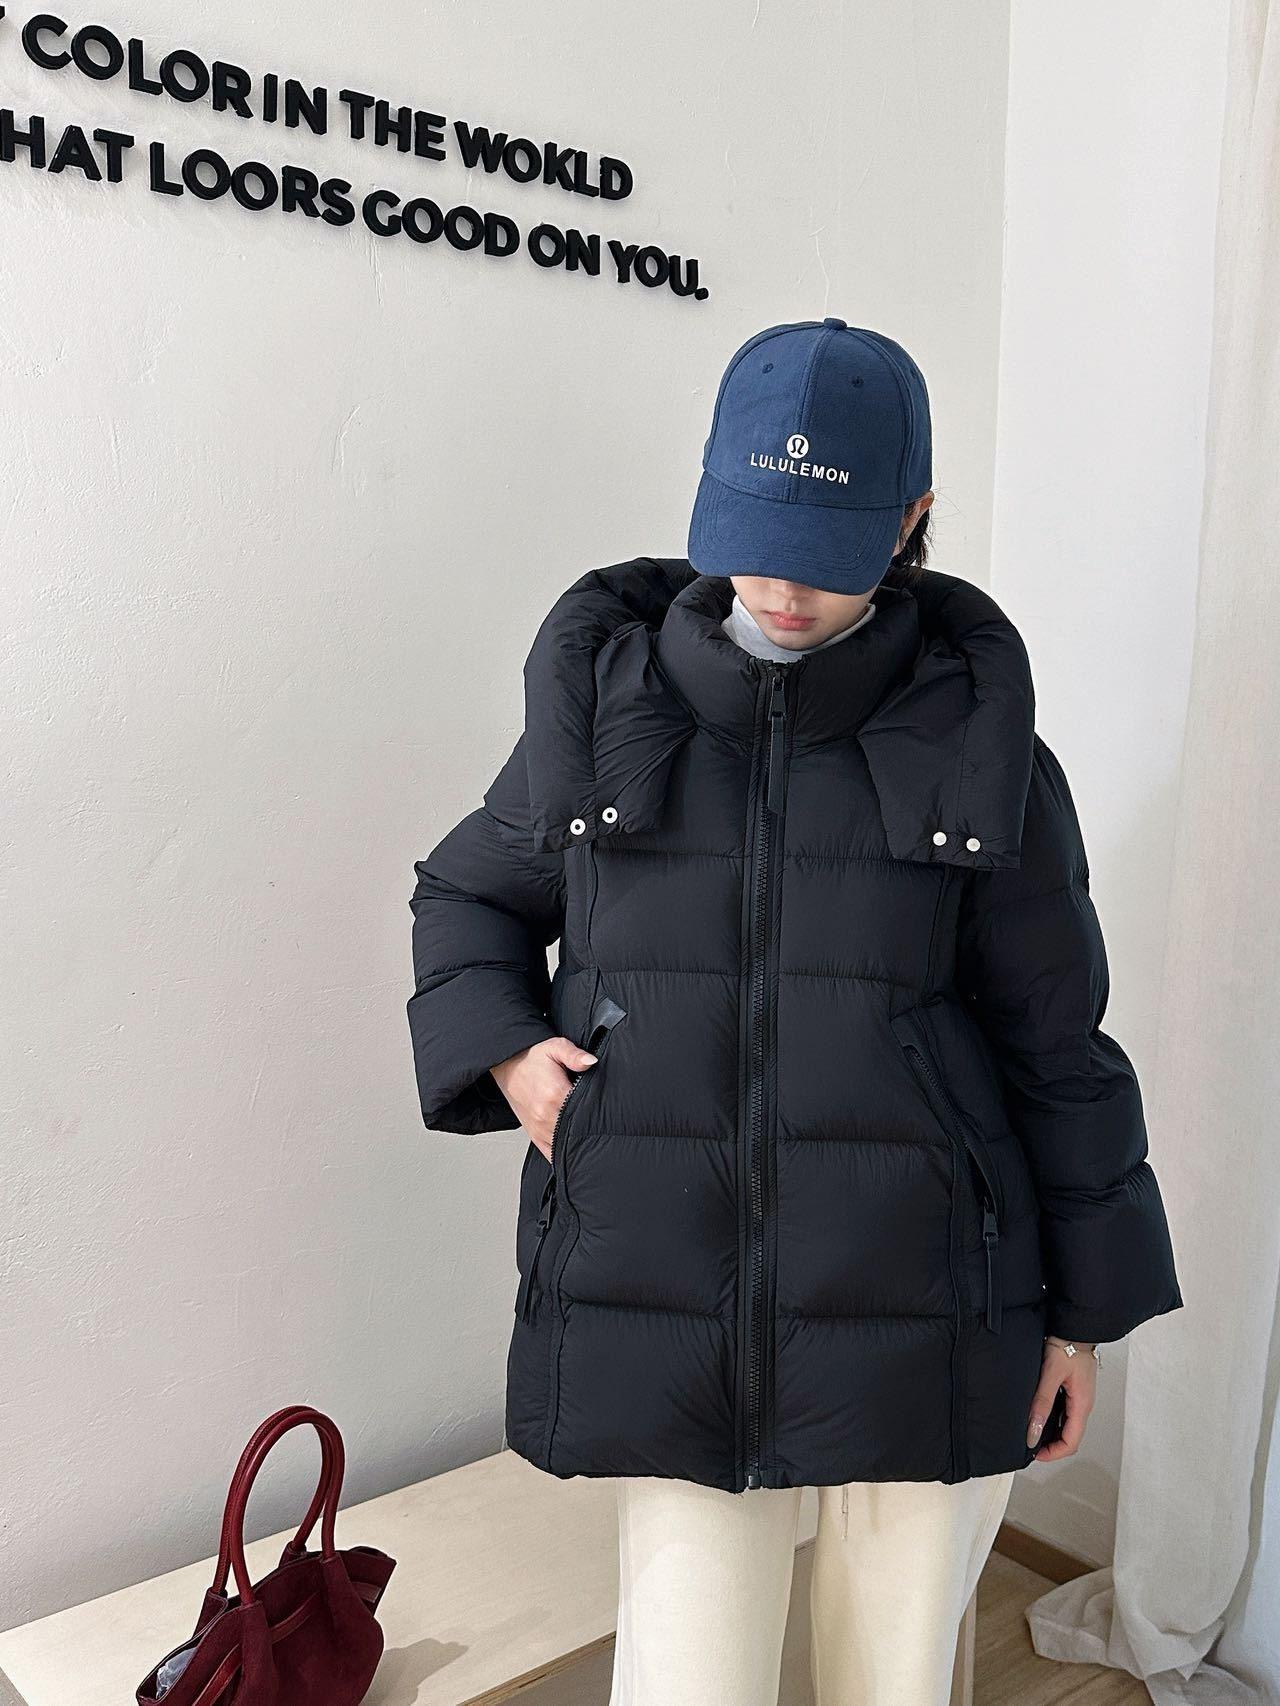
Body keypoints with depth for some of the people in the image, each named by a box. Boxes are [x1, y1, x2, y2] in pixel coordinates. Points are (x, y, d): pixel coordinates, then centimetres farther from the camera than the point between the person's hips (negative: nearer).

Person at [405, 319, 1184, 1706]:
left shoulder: (979, 740, -3)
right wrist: (502, 1050, -5)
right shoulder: (608, 702, -1)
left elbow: (1053, 1035, 3)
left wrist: (1083, 1309, 6)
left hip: (924, 1320, 0)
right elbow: (466, 897, 14)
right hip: (675, 1315, 0)